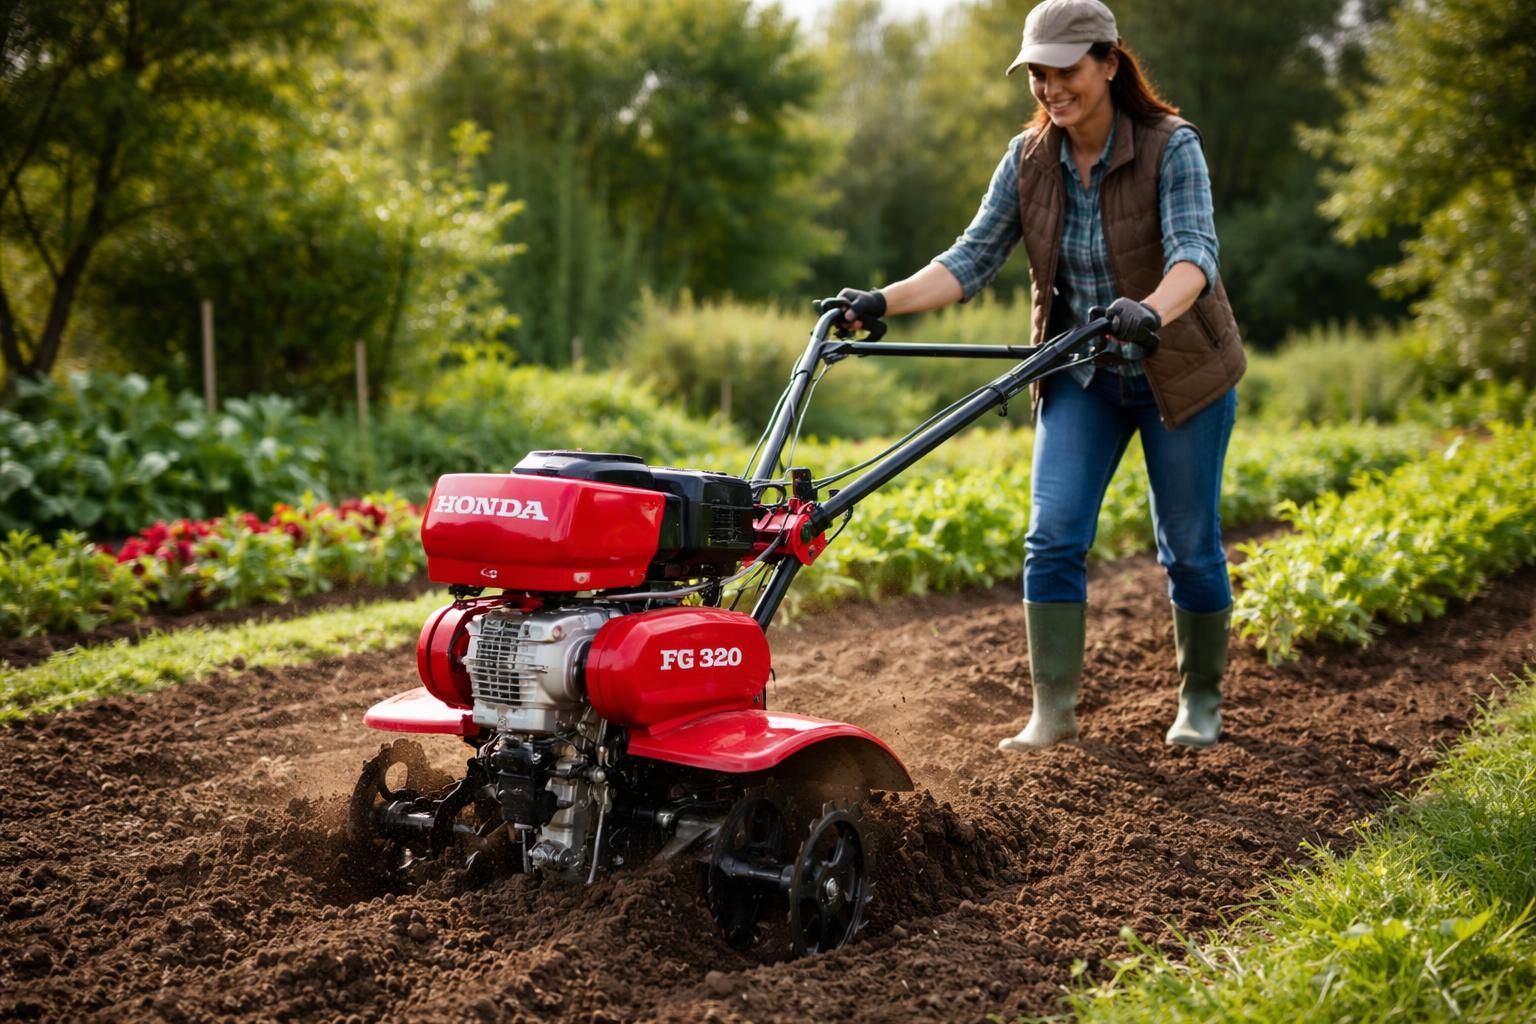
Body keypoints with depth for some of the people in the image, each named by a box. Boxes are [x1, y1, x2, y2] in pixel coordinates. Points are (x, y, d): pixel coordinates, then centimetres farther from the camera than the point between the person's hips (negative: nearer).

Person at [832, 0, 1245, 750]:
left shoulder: (1171, 147, -18)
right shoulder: (1029, 159, -5)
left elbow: (1194, 252, -32)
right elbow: (972, 258, -10)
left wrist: (1151, 311, -54)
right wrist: (882, 303, -25)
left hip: (1178, 370, -3)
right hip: (1081, 376, 4)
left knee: (1189, 546, 6)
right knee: (1052, 536, -9)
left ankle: (1201, 702, 26)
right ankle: (1053, 711, 0)